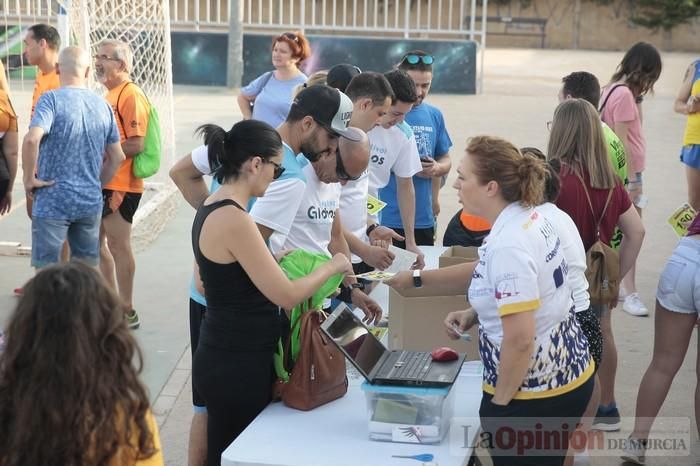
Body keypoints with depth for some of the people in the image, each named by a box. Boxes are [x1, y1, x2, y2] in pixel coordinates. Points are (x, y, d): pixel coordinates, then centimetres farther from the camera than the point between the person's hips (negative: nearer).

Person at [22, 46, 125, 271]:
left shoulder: (51, 99, -10)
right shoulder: (103, 105, 6)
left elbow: (31, 140, -26)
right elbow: (117, 157, 11)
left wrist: (29, 178, -13)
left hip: (53, 201, -5)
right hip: (91, 202, 5)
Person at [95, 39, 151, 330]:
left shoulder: (131, 96, -14)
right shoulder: (110, 95, 16)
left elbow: (135, 145, -20)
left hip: (120, 185, -10)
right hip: (102, 182, 10)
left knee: (118, 245, -3)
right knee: (97, 242, 15)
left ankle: (127, 312, 7)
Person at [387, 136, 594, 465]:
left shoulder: (509, 245, -26)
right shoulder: (528, 217, 3)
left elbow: (520, 339, -29)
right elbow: (486, 273, 20)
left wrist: (499, 402, -15)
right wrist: (417, 278, 13)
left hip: (535, 394, -9)